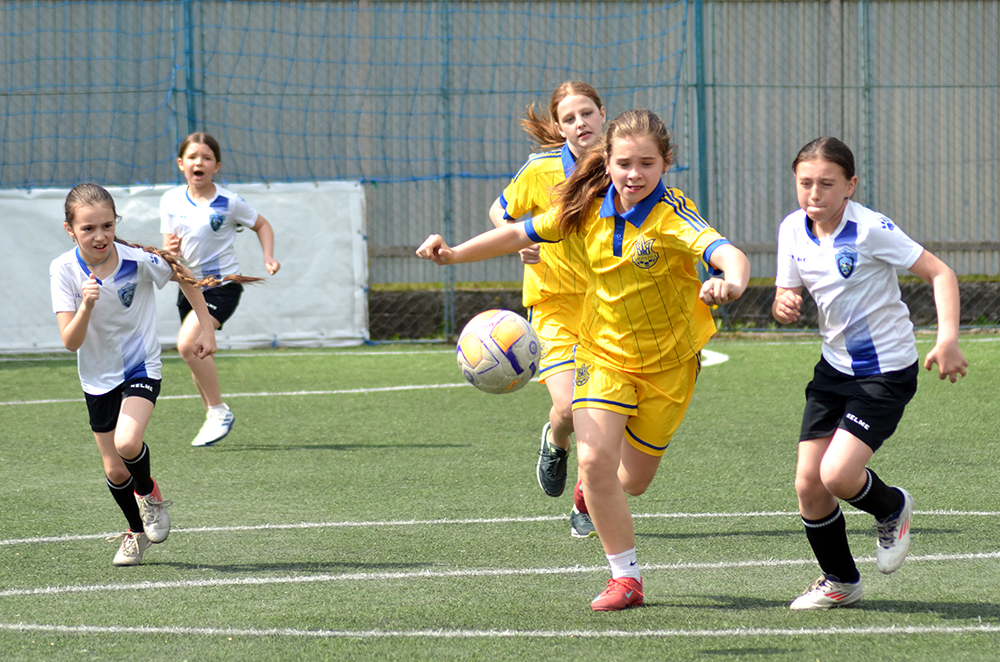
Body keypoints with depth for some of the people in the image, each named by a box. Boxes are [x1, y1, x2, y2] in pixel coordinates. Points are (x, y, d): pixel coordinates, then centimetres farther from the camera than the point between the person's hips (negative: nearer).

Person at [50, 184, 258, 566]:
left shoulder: (138, 260, -20)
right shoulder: (64, 270, -17)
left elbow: (185, 278, 1)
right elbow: (70, 342, -22)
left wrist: (206, 328, 1)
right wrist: (86, 306, -40)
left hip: (140, 367, -2)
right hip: (97, 378, 2)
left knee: (127, 443, -27)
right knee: (114, 470, 9)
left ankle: (149, 494, 7)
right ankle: (137, 532, 38)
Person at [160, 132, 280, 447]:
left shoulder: (228, 203, -10)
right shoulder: (171, 201, 0)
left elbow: (262, 224, 7)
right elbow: (169, 247, 5)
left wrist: (268, 257, -8)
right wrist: (169, 250, -19)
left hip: (222, 287, -6)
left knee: (187, 344, -24)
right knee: (197, 357, 12)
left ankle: (219, 411, -11)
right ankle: (214, 418, 33)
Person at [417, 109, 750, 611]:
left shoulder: (672, 216, -25)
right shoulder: (591, 207, -10)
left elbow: (727, 254, -43)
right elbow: (522, 233, 3)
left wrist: (732, 282, -66)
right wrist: (455, 253, -7)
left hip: (667, 362, -2)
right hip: (603, 350, 2)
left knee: (632, 480, 10)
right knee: (594, 460, -17)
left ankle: (597, 492, 50)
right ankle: (625, 577, 0)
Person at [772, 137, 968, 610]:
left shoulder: (871, 230, -19)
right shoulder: (792, 230, -1)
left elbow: (940, 273, -17)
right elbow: (783, 298, 10)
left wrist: (947, 340, -29)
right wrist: (783, 305, -16)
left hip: (886, 371, -6)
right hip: (835, 367, 6)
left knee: (837, 476, -19)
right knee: (808, 483, 1)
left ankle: (892, 509, 16)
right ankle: (840, 582, 23)